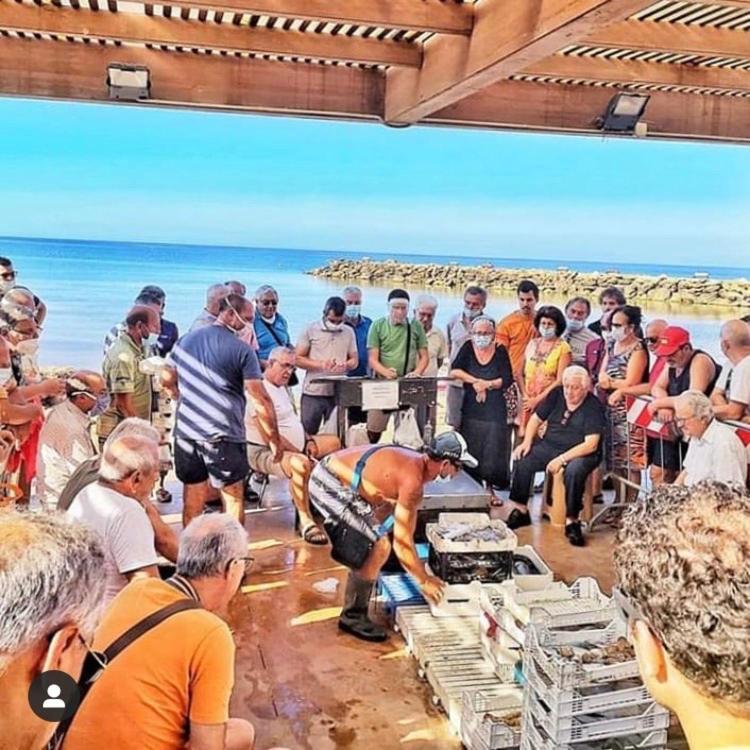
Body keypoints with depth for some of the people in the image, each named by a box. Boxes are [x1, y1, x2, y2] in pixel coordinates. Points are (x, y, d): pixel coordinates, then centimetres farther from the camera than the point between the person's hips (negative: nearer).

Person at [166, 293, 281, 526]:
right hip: (223, 434, -5)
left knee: (193, 496, 15)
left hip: (186, 430, 5)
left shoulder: (186, 340, 9)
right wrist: (274, 437, -4)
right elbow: (260, 399, -11)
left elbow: (167, 380, 17)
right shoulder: (242, 350, -8)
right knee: (234, 497, 7)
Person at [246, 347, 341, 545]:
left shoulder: (283, 387, 14)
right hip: (265, 452, -11)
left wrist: (309, 440, 7)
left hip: (295, 447, 11)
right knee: (301, 464, -40)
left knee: (333, 443, 16)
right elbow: (269, 437, -25)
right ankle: (305, 521, -29)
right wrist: (299, 452, -19)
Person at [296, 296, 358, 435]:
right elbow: (298, 358, -2)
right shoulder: (311, 330, 0)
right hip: (312, 393, -2)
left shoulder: (348, 332, 10)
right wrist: (321, 365, -15)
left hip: (338, 394, 3)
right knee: (308, 434, 2)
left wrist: (346, 365, -10)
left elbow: (354, 359, 14)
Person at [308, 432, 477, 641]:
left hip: (329, 473, 10)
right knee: (378, 547, -12)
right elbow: (402, 543, -17)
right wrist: (424, 581, -5)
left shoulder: (415, 463, 8)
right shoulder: (412, 481, -21)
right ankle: (352, 617, 3)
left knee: (373, 545, 19)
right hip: (329, 484, -10)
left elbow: (406, 530, 17)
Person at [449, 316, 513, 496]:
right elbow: (454, 371, -8)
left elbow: (507, 380, -2)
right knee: (471, 451, 0)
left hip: (495, 409, 0)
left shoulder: (500, 351, 2)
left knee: (493, 451, -2)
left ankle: (491, 486, 10)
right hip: (471, 408, 0)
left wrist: (486, 385, -12)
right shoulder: (468, 348, 3)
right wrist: (476, 381, -14)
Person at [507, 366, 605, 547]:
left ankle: (572, 521, -20)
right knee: (522, 460, -16)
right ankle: (520, 511, -2)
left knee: (574, 471, -36)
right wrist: (527, 441, -6)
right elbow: (536, 418, 11)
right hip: (549, 446, 5)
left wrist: (562, 459, -26)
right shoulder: (557, 394, 2)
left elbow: (591, 444, -20)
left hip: (581, 453, -5)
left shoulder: (593, 406, -14)